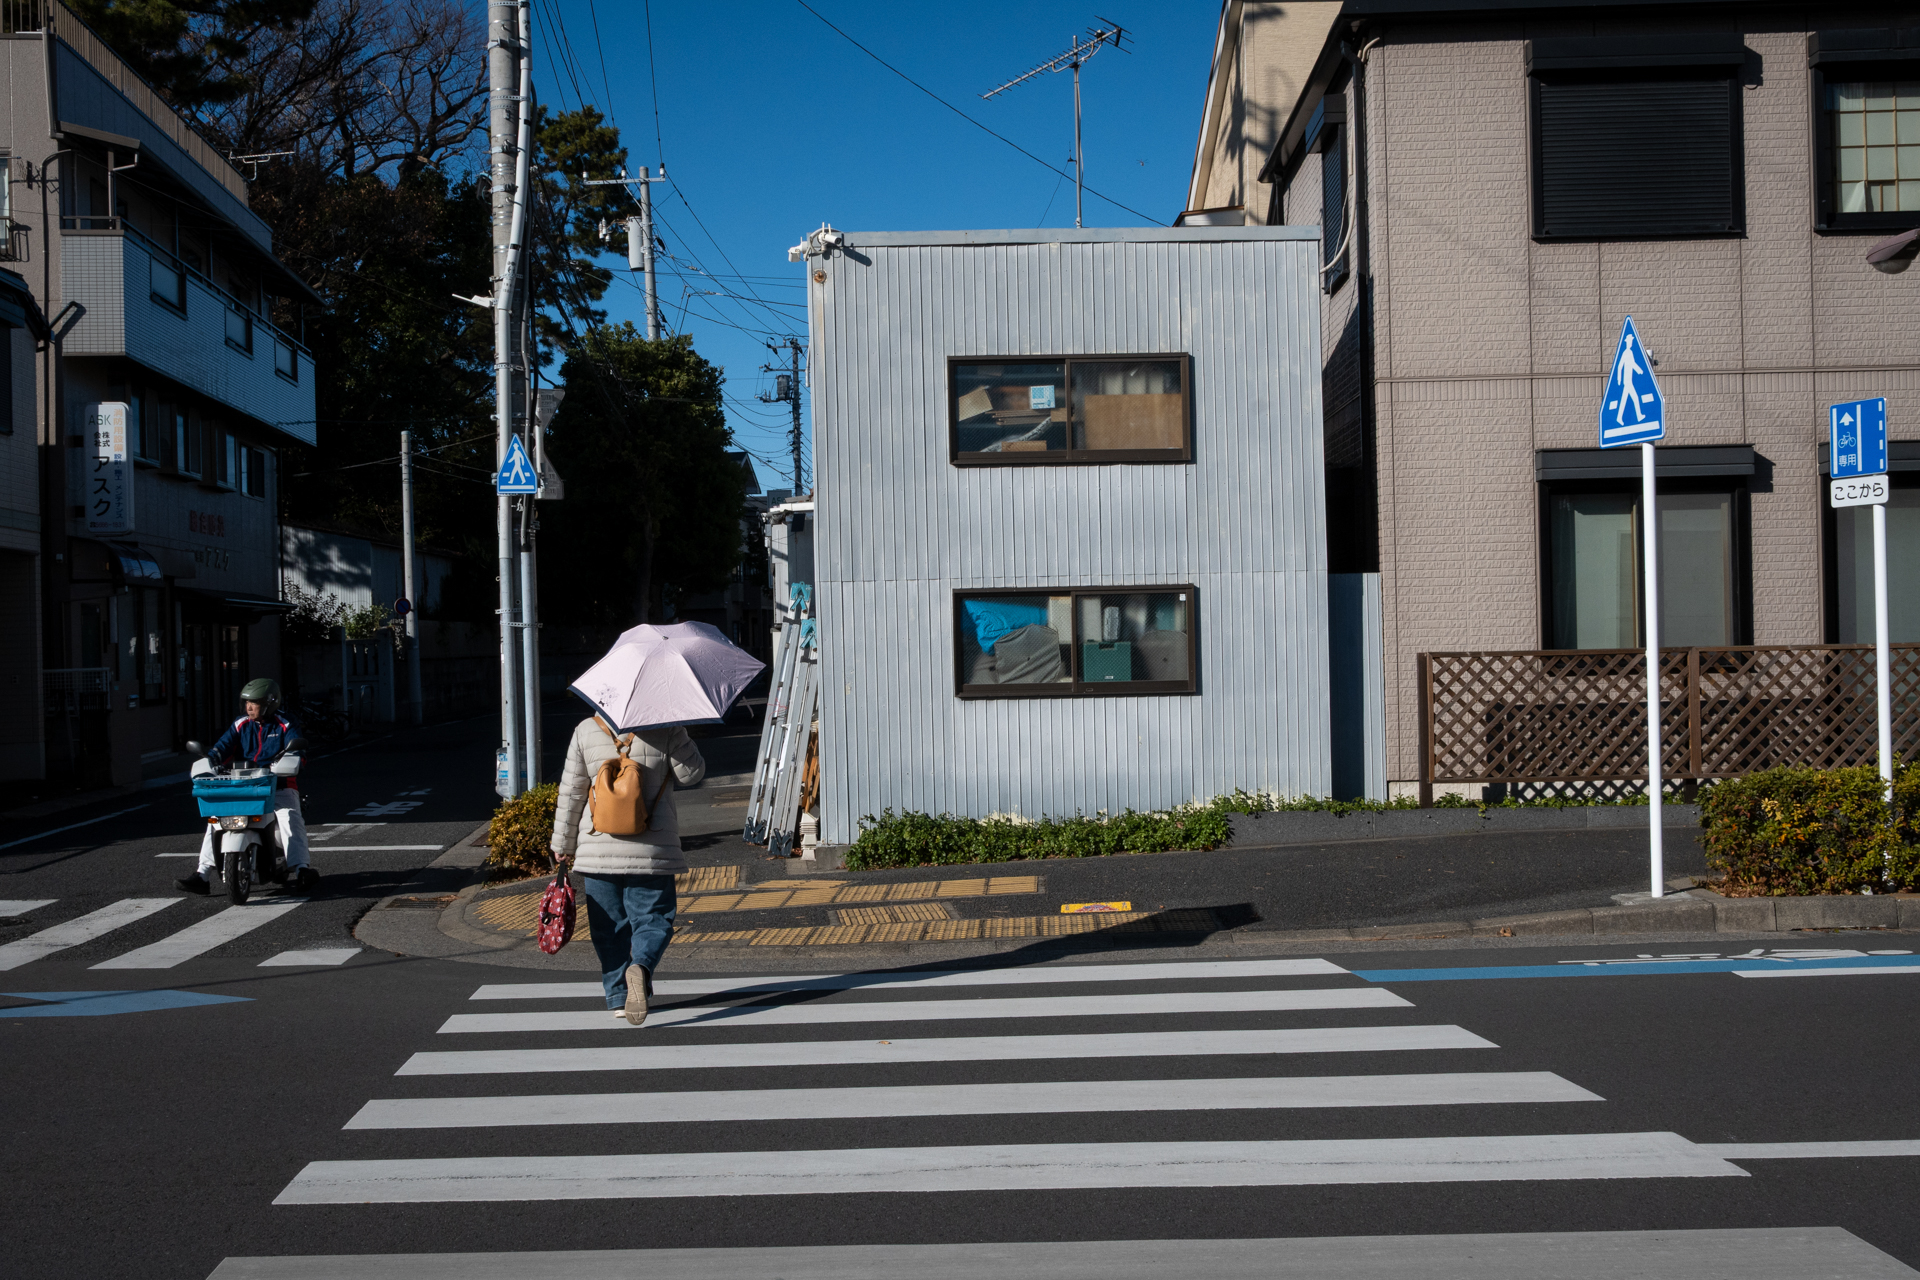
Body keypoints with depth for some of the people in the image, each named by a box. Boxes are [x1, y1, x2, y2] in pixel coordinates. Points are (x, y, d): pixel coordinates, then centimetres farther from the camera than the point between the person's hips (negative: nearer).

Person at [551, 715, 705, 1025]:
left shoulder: (586, 731, 0)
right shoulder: (666, 728, -6)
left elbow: (571, 792, 3)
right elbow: (691, 774, 0)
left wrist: (563, 845, 12)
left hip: (599, 847, 2)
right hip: (652, 849, -2)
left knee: (609, 925, 12)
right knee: (653, 919, 6)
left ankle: (618, 998, 13)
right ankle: (641, 966, -24)